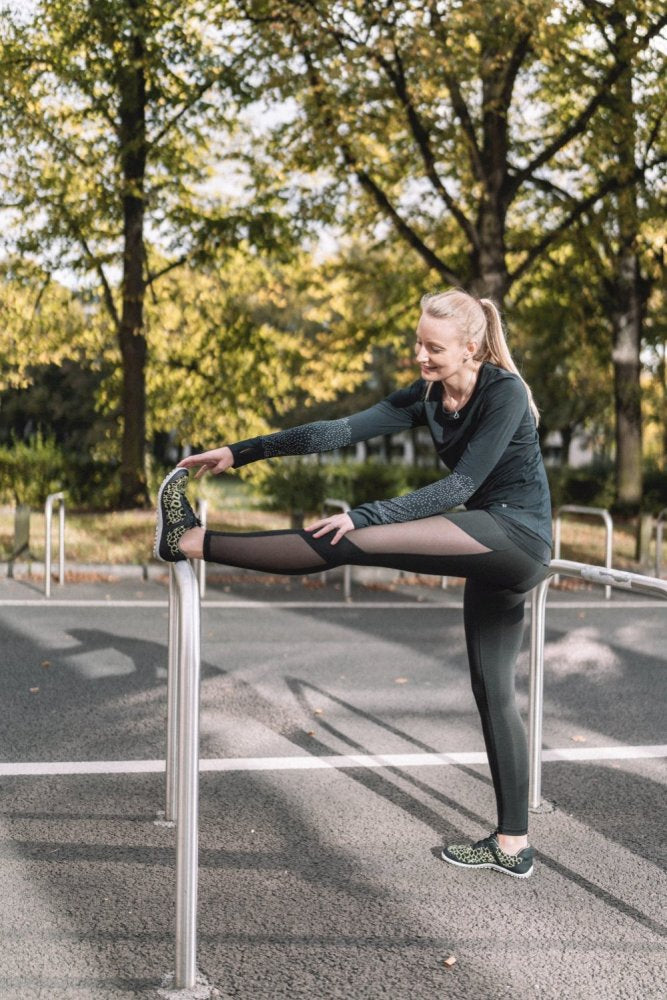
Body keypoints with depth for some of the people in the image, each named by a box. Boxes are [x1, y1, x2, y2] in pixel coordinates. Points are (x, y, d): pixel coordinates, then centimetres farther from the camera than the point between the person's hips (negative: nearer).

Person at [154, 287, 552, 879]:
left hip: (518, 535, -9)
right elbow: (340, 431, 1)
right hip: (491, 553, 9)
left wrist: (363, 517, -28)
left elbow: (460, 486, -21)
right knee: (493, 692, 9)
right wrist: (240, 453, -4)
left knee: (350, 542, -20)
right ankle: (512, 846, 16)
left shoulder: (505, 393, -14)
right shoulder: (426, 398, 6)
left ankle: (195, 542, -15)